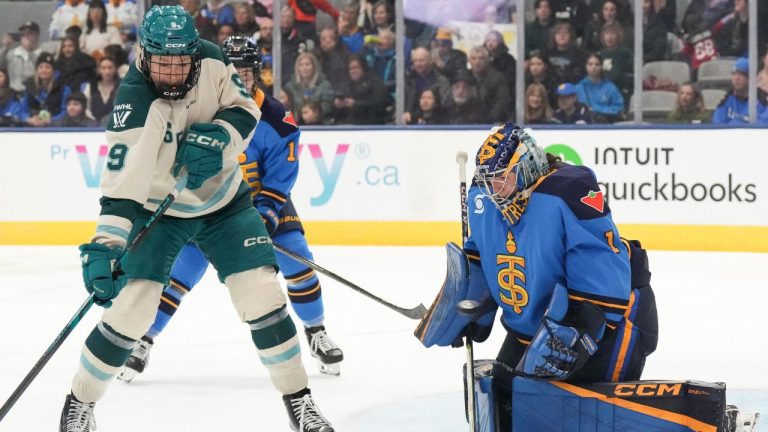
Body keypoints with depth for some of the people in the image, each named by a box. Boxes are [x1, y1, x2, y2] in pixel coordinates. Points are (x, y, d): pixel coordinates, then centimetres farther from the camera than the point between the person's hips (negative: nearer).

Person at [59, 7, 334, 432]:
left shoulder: (211, 61, -19)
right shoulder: (135, 103, -31)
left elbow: (245, 109, -5)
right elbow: (122, 183, -37)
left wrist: (220, 137, -27)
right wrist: (104, 247, -47)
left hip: (224, 200, 3)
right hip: (156, 208, -3)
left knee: (262, 296, -6)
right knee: (131, 307, -14)